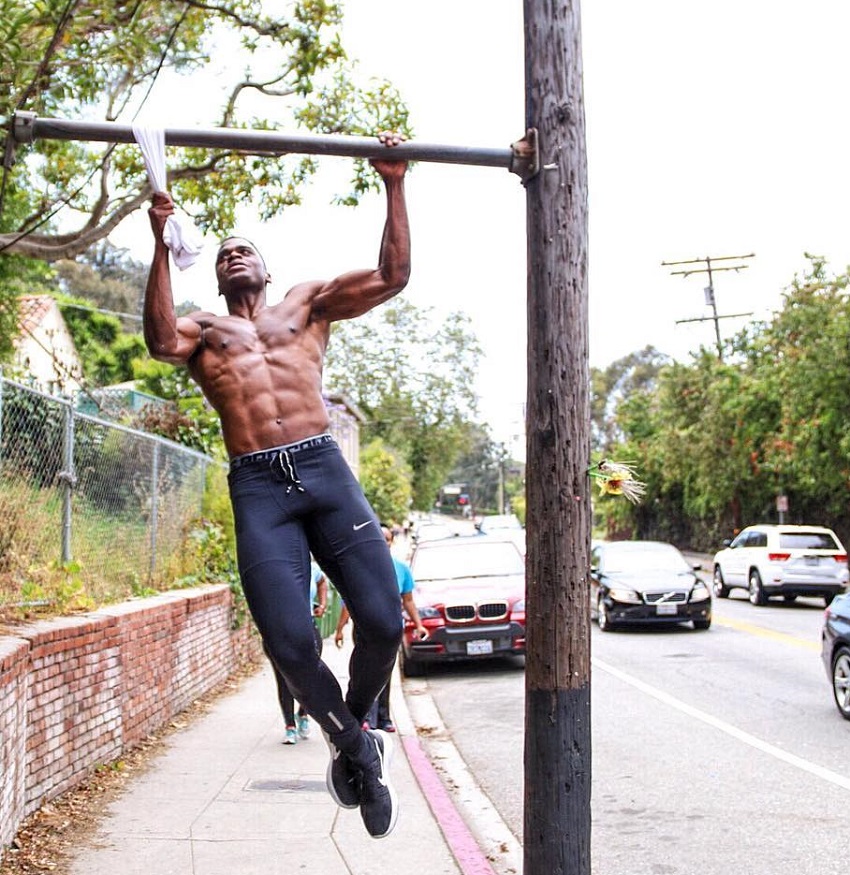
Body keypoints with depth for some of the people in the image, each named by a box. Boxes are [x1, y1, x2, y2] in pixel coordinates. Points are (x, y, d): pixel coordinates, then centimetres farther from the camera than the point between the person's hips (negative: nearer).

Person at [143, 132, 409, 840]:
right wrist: (162, 246, -8)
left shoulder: (307, 303, 24)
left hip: (325, 469, 1)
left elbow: (392, 277, 12)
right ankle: (353, 747, 13)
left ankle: (356, 725, 19)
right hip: (257, 488, 0)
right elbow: (162, 342, -4)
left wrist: (394, 190, 6)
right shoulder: (203, 328, 22)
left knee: (383, 620, -12)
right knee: (290, 643, -14)